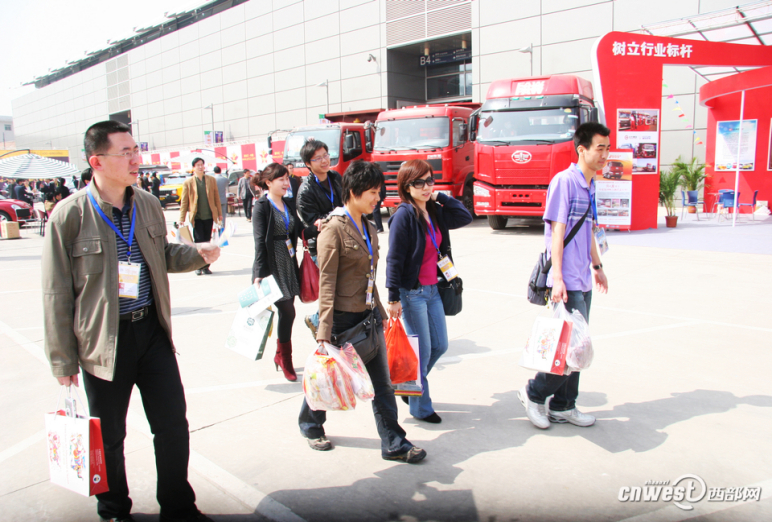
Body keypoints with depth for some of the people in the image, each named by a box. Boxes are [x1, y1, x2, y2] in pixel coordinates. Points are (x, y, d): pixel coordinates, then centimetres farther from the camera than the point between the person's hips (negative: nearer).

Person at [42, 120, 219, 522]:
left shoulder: (148, 205, 3)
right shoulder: (70, 215, -11)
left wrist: (197, 254, -4)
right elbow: (57, 293, -7)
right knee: (109, 436, 13)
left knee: (173, 425, 10)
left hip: (152, 330, 4)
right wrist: (63, 359, -5)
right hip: (104, 340, -4)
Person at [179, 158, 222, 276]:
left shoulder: (211, 180, 8)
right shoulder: (188, 182, 1)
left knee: (207, 242, 7)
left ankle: (205, 266, 17)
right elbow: (184, 202, 2)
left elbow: (216, 198, 11)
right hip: (196, 217, -2)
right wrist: (182, 219, -1)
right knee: (199, 242, -4)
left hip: (209, 216, 2)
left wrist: (219, 214, 8)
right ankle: (198, 266, 10)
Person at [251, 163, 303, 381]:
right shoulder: (262, 207, -8)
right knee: (287, 312, -9)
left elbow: (298, 230, 9)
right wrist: (259, 275, -17)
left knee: (286, 312, 11)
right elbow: (260, 242, -13)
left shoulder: (288, 204, 12)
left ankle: (281, 356, 28)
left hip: (289, 265, 7)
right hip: (272, 267, -7)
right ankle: (285, 359, 10)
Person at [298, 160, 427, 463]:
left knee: (381, 383, 8)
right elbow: (326, 282, -18)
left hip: (368, 316, 7)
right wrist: (324, 330, -20)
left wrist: (379, 312, 19)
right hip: (343, 318, -7)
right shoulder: (334, 229, -15)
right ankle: (311, 426, 39)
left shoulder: (369, 228, 9)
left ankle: (394, 444, 18)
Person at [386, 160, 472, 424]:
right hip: (411, 292, -8)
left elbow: (465, 217, 11)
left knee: (440, 345, 14)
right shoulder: (403, 216, -16)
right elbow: (394, 259, -16)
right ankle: (420, 407, 20)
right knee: (422, 351, 2)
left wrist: (441, 198, 3)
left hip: (433, 289, 8)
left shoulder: (435, 212, 6)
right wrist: (393, 298, -17)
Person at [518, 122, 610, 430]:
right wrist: (557, 277, -21)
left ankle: (563, 407, 24)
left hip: (583, 281, 9)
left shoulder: (590, 185, 15)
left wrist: (597, 266, 27)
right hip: (567, 282, -9)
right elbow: (556, 231, -17)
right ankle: (534, 393, 13)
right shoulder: (564, 181, -11)